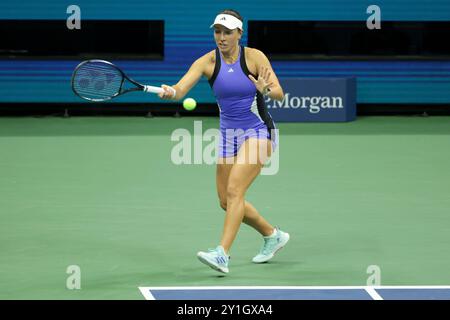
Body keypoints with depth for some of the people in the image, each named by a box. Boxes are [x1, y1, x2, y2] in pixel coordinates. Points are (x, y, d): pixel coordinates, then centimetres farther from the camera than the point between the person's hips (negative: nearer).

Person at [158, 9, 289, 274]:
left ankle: (222, 255, -28)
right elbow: (181, 88, -21)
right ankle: (273, 236, 32)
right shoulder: (207, 62, -7)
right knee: (227, 201, 9)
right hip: (228, 134, 5)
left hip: (258, 132, -5)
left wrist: (266, 90, -36)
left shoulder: (255, 57, -12)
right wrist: (170, 92, -44)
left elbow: (280, 94, -13)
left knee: (234, 191, -22)